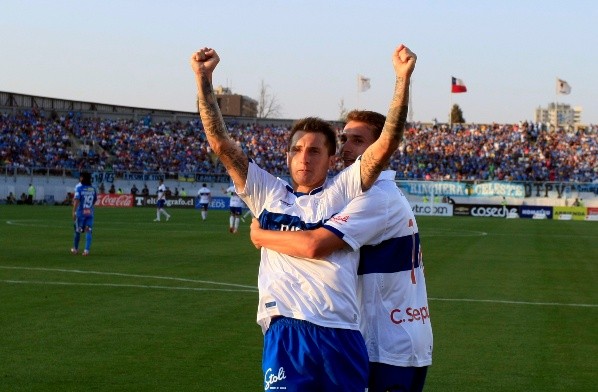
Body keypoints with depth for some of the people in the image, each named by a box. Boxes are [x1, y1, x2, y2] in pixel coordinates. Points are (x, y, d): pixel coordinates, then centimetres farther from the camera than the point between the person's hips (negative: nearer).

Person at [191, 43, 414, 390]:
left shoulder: (344, 190, 12)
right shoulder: (268, 193, 15)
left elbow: (387, 143, 3)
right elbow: (220, 143, 12)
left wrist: (403, 78, -4)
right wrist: (204, 78, 7)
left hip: (342, 335, 1)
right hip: (285, 335, 0)